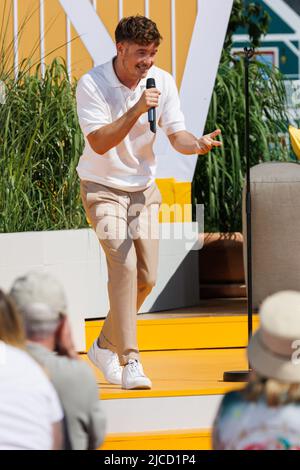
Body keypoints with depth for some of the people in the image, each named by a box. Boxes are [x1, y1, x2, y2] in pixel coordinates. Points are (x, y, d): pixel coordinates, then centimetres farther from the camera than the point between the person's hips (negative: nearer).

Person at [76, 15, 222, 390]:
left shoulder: (162, 82, -5)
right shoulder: (92, 85, -18)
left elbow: (176, 135, -5)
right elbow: (100, 143, -26)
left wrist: (198, 144, -28)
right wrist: (137, 110, -36)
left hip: (143, 189, 5)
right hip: (102, 188, -5)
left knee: (146, 277, 2)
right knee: (123, 263, -22)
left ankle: (105, 346, 25)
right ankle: (129, 362, -25)